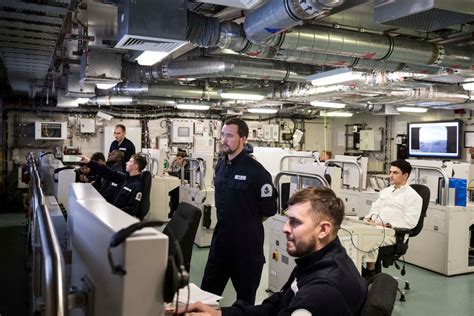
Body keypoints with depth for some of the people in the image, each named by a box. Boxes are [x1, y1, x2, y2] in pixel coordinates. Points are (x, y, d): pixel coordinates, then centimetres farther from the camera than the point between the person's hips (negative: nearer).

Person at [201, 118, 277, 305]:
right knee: (207, 291, 14)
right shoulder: (220, 166, 5)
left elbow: (269, 209, -11)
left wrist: (249, 223, 2)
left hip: (246, 240, -6)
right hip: (220, 236, 7)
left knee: (245, 295, 12)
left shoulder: (255, 171, -17)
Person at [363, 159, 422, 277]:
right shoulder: (386, 191, 24)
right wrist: (370, 217, -1)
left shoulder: (413, 196, 0)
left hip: (394, 233, -6)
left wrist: (387, 224, -17)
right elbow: (375, 208, 23)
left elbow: (409, 222, -8)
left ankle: (370, 269, -19)